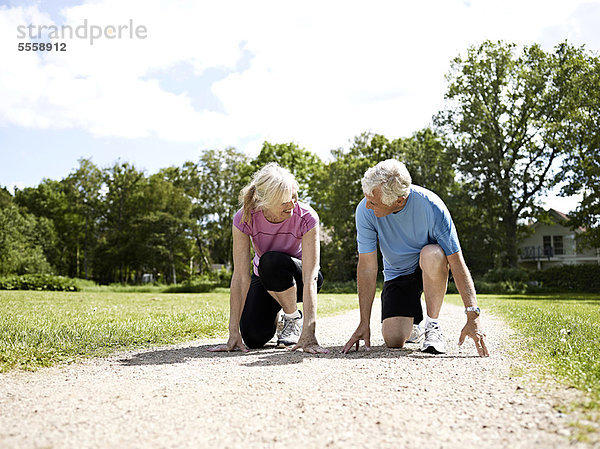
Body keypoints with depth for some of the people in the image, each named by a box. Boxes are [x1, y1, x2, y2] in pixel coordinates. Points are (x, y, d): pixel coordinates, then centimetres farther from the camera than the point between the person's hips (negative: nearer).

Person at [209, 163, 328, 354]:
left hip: (296, 278, -2)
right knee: (254, 337, -20)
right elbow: (240, 277, -28)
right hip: (263, 277, 2)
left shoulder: (306, 218, -30)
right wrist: (233, 333, -31)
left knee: (271, 261, -35)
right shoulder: (244, 219, -26)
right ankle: (273, 312, 16)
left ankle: (294, 318, -10)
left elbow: (309, 279, -34)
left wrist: (308, 333, -42)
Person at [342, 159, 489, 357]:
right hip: (397, 274, 2)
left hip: (431, 268, -1)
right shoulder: (365, 210, -22)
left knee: (432, 254, -38)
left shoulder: (430, 205, -28)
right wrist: (364, 323, -18)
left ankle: (433, 325, -16)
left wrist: (472, 317, -31)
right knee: (394, 339, -18)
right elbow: (367, 267, -17)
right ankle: (412, 323, 20)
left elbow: (457, 262, -25)